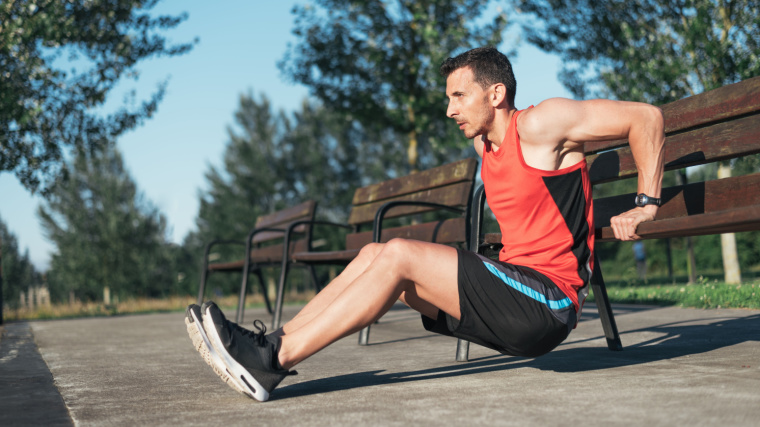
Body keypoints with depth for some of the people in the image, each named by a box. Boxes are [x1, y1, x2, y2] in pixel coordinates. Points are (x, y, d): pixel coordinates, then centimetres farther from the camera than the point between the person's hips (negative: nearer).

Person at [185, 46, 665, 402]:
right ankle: (274, 343, -7)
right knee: (375, 254, -1)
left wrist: (647, 204, -5)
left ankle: (273, 361, -23)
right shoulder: (484, 143, 15)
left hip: (548, 302, -9)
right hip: (514, 287, 9)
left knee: (399, 256, -21)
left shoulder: (540, 125, -10)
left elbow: (646, 116, -9)